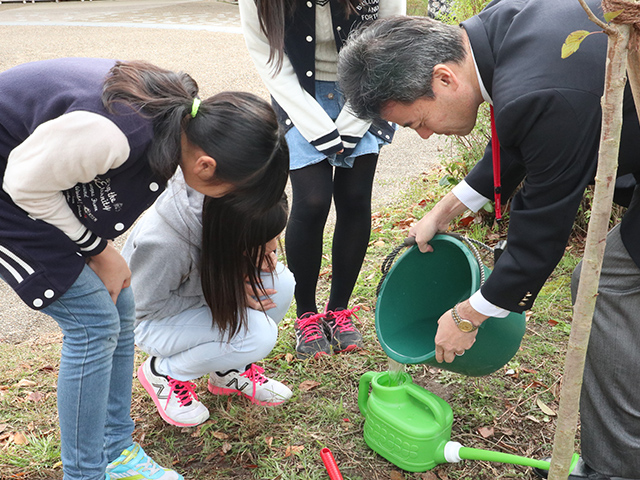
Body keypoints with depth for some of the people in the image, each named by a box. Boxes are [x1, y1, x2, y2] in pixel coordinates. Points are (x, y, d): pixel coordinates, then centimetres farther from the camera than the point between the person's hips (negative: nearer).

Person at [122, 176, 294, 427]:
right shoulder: (164, 245, -40)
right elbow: (150, 304, -23)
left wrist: (260, 257, -22)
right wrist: (226, 293, -26)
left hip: (202, 287, 7)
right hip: (154, 319, -6)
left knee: (282, 282, -18)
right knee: (258, 334, -28)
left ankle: (231, 369, 2)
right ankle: (164, 372, -5)